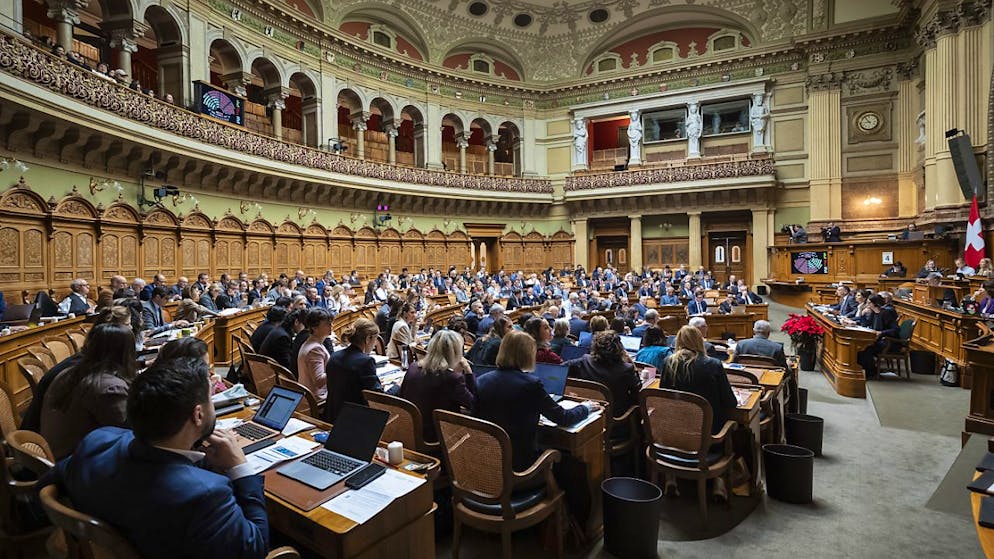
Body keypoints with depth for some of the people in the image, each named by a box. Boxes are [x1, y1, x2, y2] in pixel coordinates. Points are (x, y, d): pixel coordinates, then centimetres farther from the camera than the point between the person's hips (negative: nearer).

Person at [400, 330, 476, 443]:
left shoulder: (413, 367, -6)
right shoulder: (452, 378, -23)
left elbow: (402, 395, 11)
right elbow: (472, 404, -10)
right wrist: (469, 372, -7)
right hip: (435, 437, -6)